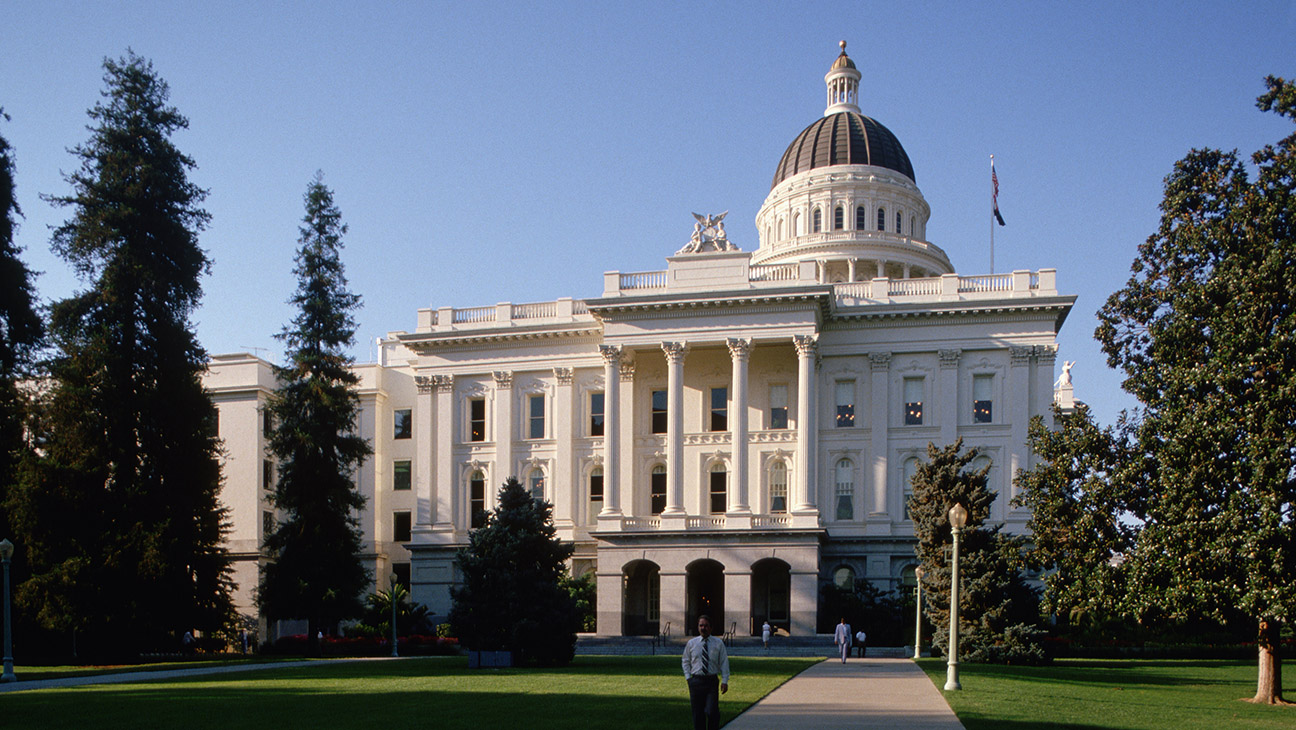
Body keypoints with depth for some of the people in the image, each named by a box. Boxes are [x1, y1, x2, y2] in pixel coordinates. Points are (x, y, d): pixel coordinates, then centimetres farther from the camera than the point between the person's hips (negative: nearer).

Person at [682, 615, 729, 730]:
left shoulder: (718, 643, 3)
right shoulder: (691, 643, 7)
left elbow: (724, 662, 4)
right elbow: (685, 661, 16)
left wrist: (724, 681, -4)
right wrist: (688, 677, 4)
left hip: (712, 681, -2)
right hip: (696, 681, 2)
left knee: (712, 712, -12)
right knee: (698, 713, 3)